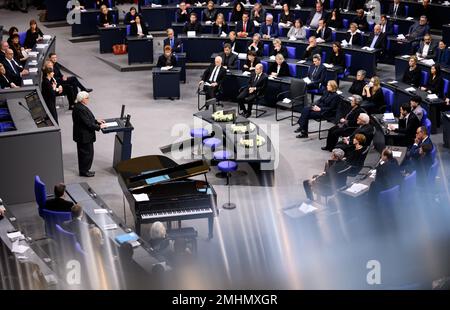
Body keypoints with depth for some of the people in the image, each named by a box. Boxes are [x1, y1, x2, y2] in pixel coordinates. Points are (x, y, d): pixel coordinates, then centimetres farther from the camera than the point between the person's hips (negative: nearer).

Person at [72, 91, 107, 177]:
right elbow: (88, 124, -26)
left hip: (81, 135, 11)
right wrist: (99, 127, -17)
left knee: (83, 153, 19)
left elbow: (87, 119, 16)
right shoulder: (81, 109, -27)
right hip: (84, 136, -11)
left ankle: (83, 170, 30)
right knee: (87, 153, 2)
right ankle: (84, 171, 13)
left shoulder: (79, 106, 6)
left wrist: (97, 121, 8)